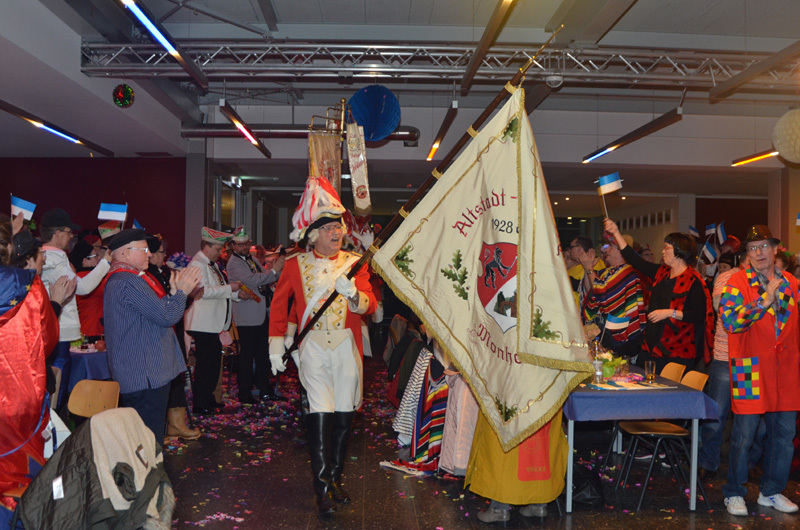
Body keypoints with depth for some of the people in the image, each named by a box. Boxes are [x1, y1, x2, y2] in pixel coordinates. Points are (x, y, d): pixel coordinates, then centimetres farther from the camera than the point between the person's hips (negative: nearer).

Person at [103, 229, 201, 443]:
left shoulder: (119, 279, 18)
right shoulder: (128, 282, -18)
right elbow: (166, 316, -20)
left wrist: (174, 292, 10)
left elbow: (157, 310, 19)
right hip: (145, 376, -11)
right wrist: (181, 291, -4)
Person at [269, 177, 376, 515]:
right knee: (320, 412, -9)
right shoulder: (295, 265, 3)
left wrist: (352, 293, -24)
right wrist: (276, 344, 6)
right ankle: (323, 485, 1)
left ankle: (335, 477, 25)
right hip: (312, 347, -2)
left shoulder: (354, 263, 5)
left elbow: (370, 306, -2)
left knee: (344, 412, 7)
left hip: (346, 347, 2)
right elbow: (279, 303, 11)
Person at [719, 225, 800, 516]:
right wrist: (764, 301, -19)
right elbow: (730, 321, -16)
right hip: (751, 368, -5)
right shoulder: (738, 282, -4)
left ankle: (771, 491, 28)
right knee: (743, 434, -1)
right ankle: (734, 494, 14)